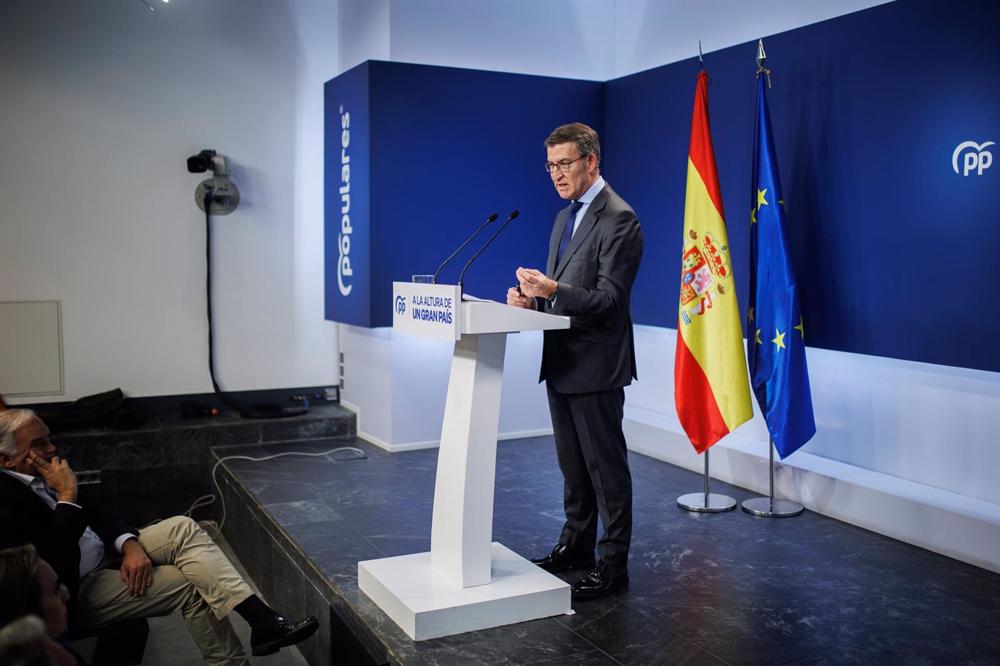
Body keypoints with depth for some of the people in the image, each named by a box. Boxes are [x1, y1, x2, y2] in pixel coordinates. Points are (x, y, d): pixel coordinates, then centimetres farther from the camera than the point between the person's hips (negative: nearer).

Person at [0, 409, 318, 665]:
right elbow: (56, 566, -29)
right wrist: (66, 496, -24)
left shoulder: (37, 476, 6)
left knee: (182, 528, -10)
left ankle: (263, 621, -14)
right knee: (190, 583, -16)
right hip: (74, 593, -8)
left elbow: (92, 514, 10)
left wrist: (130, 545, -9)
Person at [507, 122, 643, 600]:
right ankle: (576, 544, 33)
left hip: (595, 364, -9)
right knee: (572, 465, 19)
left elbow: (607, 300, -21)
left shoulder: (618, 219, -15)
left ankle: (613, 564, 12)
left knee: (606, 466, 1)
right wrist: (532, 296, 0)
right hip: (561, 362, 9)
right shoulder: (565, 217, 14)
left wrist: (552, 289, -33)